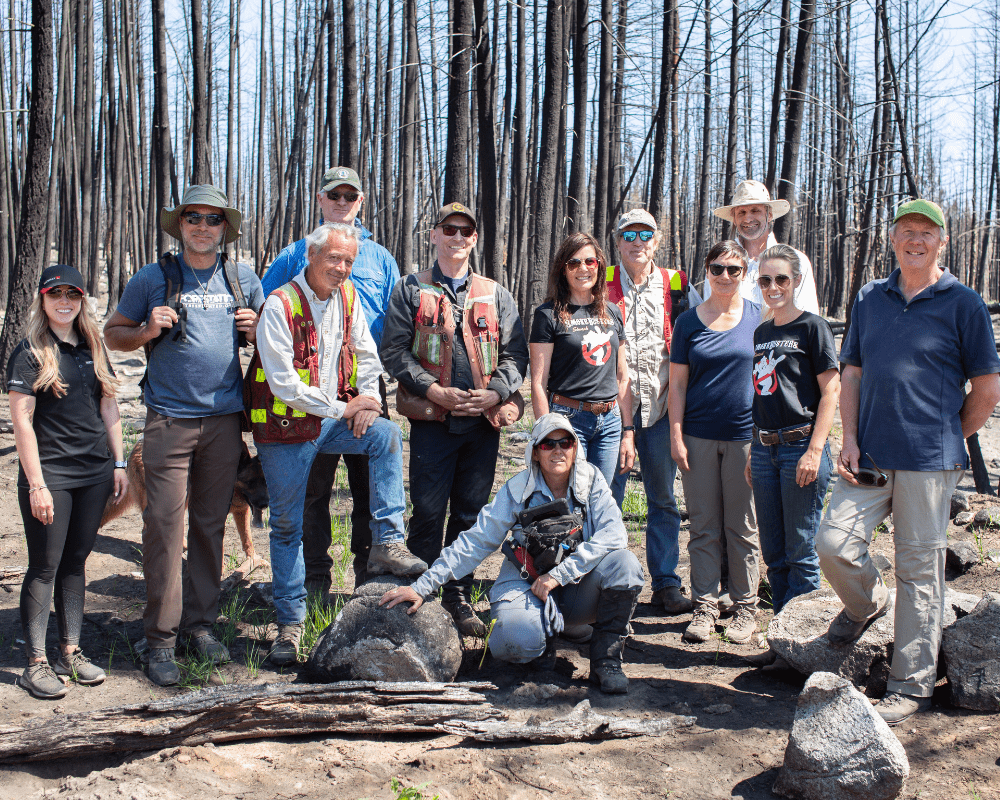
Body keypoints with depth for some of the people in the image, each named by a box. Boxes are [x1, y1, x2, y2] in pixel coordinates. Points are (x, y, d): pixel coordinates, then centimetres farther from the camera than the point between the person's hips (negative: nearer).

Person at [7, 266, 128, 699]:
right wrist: (36, 484, -14)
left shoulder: (93, 350, 11)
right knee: (44, 568, 0)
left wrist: (118, 463, 9)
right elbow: (21, 421, -10)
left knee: (76, 562, 12)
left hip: (94, 474, 5)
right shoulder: (30, 354, -6)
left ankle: (71, 652, 21)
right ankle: (35, 663, 8)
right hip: (50, 476, -5)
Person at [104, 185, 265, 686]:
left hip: (225, 419, 3)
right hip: (170, 420, -2)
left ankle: (200, 625, 20)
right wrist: (148, 331, -9)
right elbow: (113, 333, 11)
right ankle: (161, 639, 3)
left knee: (210, 525, 9)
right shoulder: (152, 279, 4)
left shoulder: (243, 280, 11)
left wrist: (255, 328, -1)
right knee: (165, 527, -6)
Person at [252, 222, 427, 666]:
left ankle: (387, 544, -18)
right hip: (286, 428, -5)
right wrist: (341, 408, -16)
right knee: (287, 525, 4)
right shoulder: (280, 305, -16)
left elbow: (367, 355, 12)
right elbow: (283, 382, -20)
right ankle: (289, 624, 17)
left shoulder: (347, 296, 3)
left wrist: (367, 401, -6)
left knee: (387, 434, -22)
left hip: (333, 418, 5)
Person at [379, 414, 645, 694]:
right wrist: (422, 587, -14)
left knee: (623, 561, -27)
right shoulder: (518, 489, -8)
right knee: (514, 642, -33)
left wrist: (560, 574, -26)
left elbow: (613, 533, -18)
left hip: (578, 590, 2)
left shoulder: (591, 479, -5)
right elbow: (474, 543, -7)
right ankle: (545, 633, 6)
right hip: (527, 586, -1)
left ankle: (606, 659, -10)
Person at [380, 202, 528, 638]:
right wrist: (434, 390, -13)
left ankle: (458, 598, 20)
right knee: (428, 512, -1)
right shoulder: (410, 290, 6)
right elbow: (394, 351, -2)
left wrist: (496, 392, -9)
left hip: (484, 421, 3)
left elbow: (516, 352, 9)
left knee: (470, 513, 8)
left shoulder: (495, 295, 14)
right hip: (432, 419, -3)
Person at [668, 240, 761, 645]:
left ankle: (745, 607, 19)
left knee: (742, 527, 7)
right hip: (698, 436, 1)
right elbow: (677, 383, 5)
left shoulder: (759, 317, 3)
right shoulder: (689, 321, 4)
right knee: (704, 527, 6)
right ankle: (704, 607, 15)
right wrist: (676, 435, -2)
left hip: (745, 434, -1)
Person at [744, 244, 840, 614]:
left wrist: (814, 451, -16)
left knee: (800, 551, 0)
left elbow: (831, 392, -9)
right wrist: (754, 452, 16)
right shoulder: (761, 332, 15)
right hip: (764, 449, 6)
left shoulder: (812, 326, -4)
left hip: (800, 445, -6)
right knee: (772, 551, 11)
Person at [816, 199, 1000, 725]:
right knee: (833, 544, -6)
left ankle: (911, 685, 12)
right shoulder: (869, 299, 12)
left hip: (930, 463, -3)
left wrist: (946, 437, 6)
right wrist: (850, 440, 3)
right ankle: (866, 603, 28)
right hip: (869, 458, 4)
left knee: (920, 569, 1)